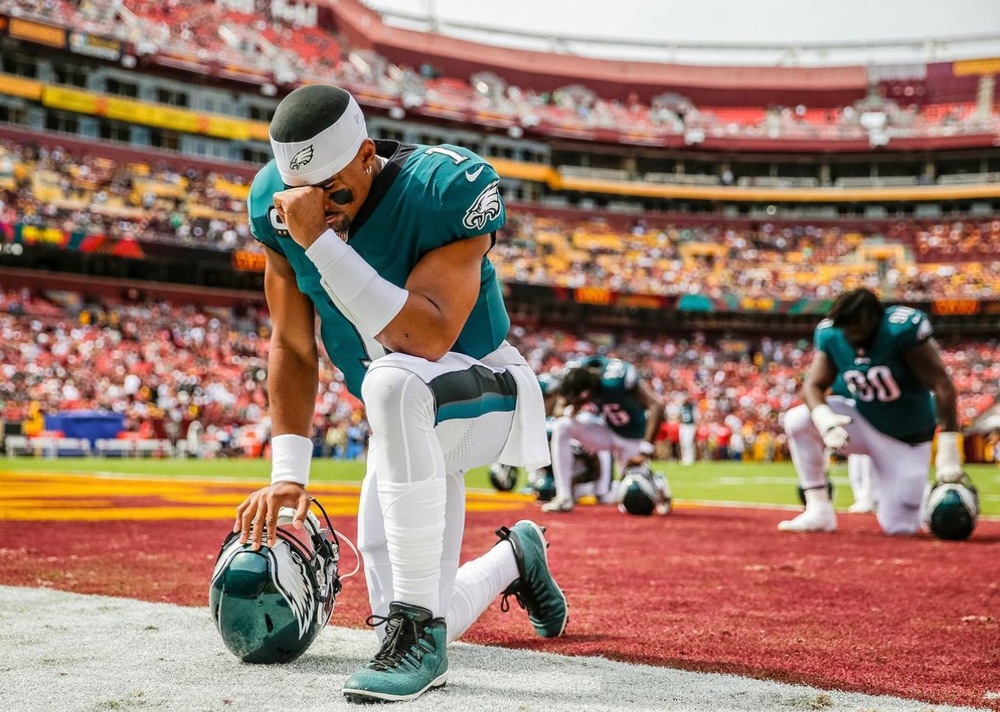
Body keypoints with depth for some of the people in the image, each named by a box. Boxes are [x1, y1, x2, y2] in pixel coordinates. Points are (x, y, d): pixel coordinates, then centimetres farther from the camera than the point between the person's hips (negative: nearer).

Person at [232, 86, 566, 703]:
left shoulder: (447, 189, -26)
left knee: (394, 382, -42)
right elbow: (293, 346, 0)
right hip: (408, 424, 6)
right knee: (414, 625, 3)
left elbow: (428, 340, -37)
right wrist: (288, 473, -7)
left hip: (485, 395, -6)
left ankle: (419, 632, -33)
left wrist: (321, 241, -40)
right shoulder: (277, 205, -9)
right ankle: (513, 558, 38)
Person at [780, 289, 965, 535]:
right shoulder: (829, 334, -13)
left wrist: (948, 449, -29)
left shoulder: (903, 328, -26)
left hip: (906, 438, -3)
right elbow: (813, 385, -12)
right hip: (860, 423, 3)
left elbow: (942, 385, -26)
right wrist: (823, 418, -36)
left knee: (899, 526, -9)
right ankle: (818, 510, -14)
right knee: (797, 421, -23)